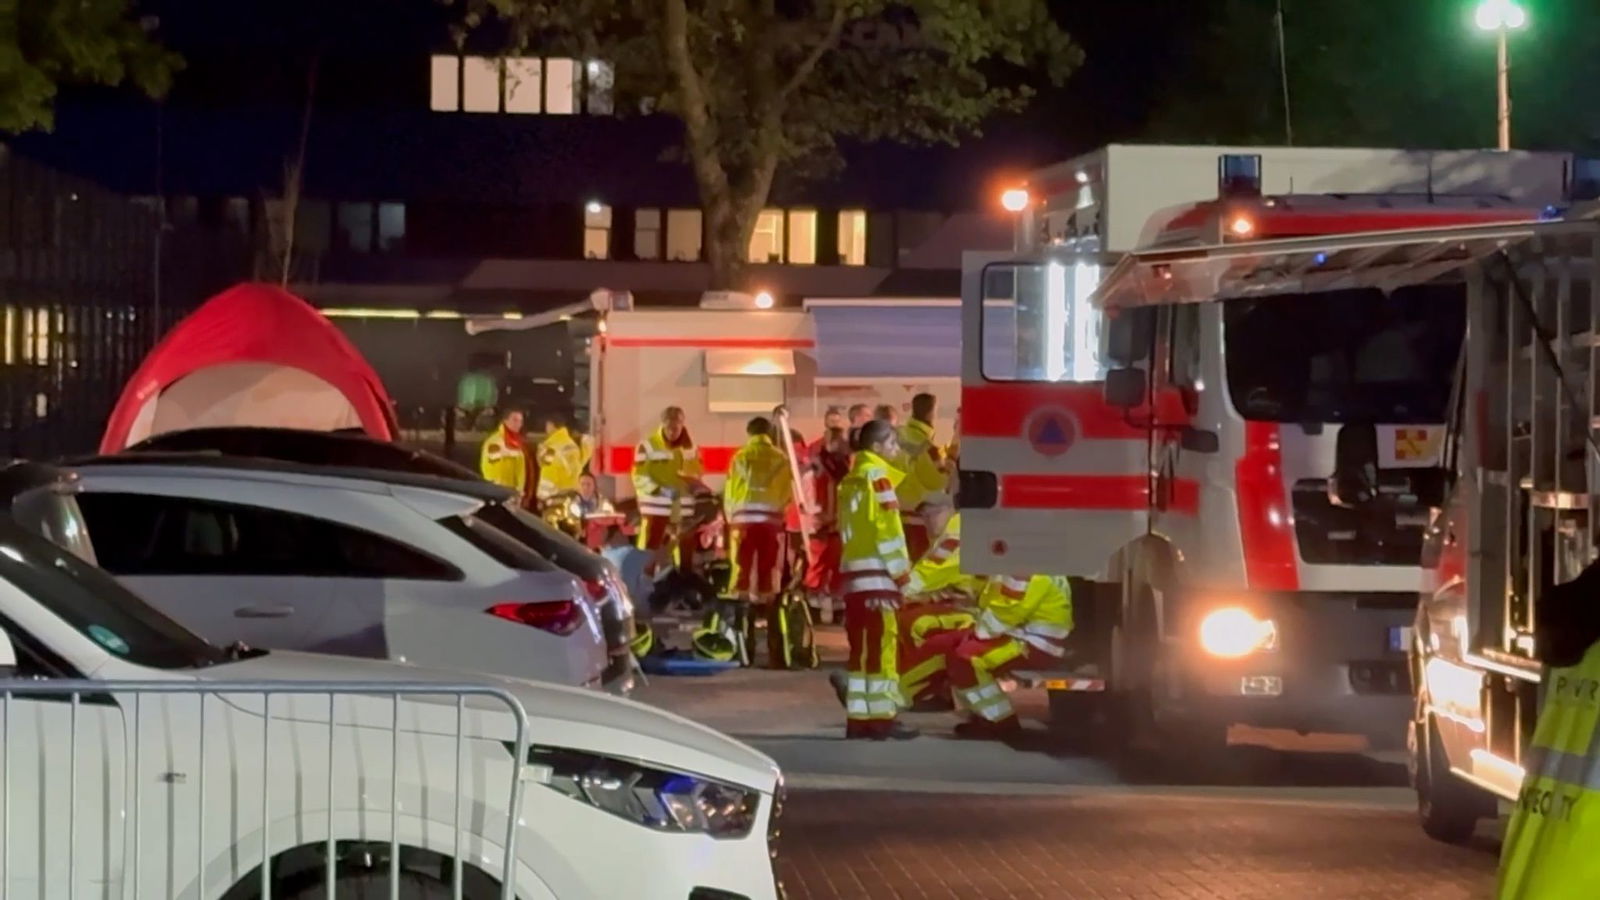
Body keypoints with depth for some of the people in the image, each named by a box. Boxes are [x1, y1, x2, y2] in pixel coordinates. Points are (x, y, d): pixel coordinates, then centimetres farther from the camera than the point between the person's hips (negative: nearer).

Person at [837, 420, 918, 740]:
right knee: (882, 642, -8)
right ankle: (883, 716, -10)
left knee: (861, 645, 9)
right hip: (876, 573, -9)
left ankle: (858, 716, 9)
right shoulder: (877, 476, -8)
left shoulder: (851, 480, 18)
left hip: (852, 571, 9)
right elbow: (888, 528, -14)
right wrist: (901, 570, -10)